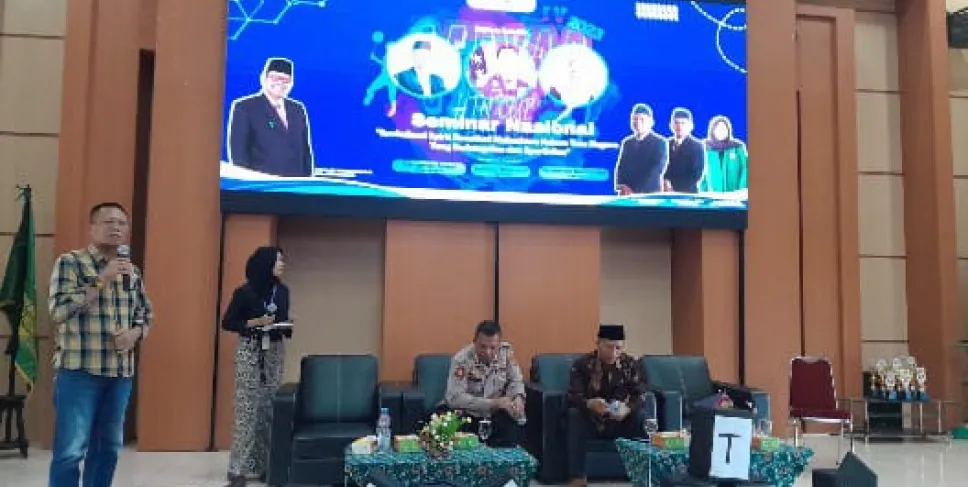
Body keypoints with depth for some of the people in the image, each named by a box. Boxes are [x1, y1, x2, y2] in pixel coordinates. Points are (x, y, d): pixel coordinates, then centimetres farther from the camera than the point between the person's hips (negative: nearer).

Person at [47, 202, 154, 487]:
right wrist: (102, 279, -18)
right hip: (78, 370, -5)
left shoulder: (132, 271, 11)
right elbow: (58, 310, -14)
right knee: (71, 450, -5)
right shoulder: (70, 262, -4)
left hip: (121, 372, 5)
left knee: (108, 446, 13)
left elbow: (146, 313, 18)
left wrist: (135, 333, -3)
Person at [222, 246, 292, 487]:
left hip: (275, 352, 5)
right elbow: (227, 323, -4)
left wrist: (287, 328, -3)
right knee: (247, 408, -7)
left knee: (270, 409, 4)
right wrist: (255, 322, -15)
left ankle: (264, 465, 13)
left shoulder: (283, 291, 8)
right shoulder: (245, 292, -7)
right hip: (250, 352, -5)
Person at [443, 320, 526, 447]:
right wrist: (493, 403, -33)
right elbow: (455, 398, -28)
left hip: (496, 414, 3)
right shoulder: (462, 359, -20)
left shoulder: (506, 351, -6)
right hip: (466, 415, -3)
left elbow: (515, 380, 5)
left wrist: (518, 397, -19)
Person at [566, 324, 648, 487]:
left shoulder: (631, 364, -3)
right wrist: (590, 404, -43)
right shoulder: (582, 364, -10)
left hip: (621, 422, 1)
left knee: (642, 415, -26)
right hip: (591, 422, -1)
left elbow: (640, 395, -11)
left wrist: (627, 408, -34)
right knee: (574, 414, -31)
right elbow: (573, 396, -20)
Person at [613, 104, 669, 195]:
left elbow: (656, 170, -10)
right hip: (626, 195, 4)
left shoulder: (660, 143, -1)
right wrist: (621, 186, -9)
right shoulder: (627, 142, 14)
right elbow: (620, 167, 11)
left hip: (650, 194, -4)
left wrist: (635, 191, -17)